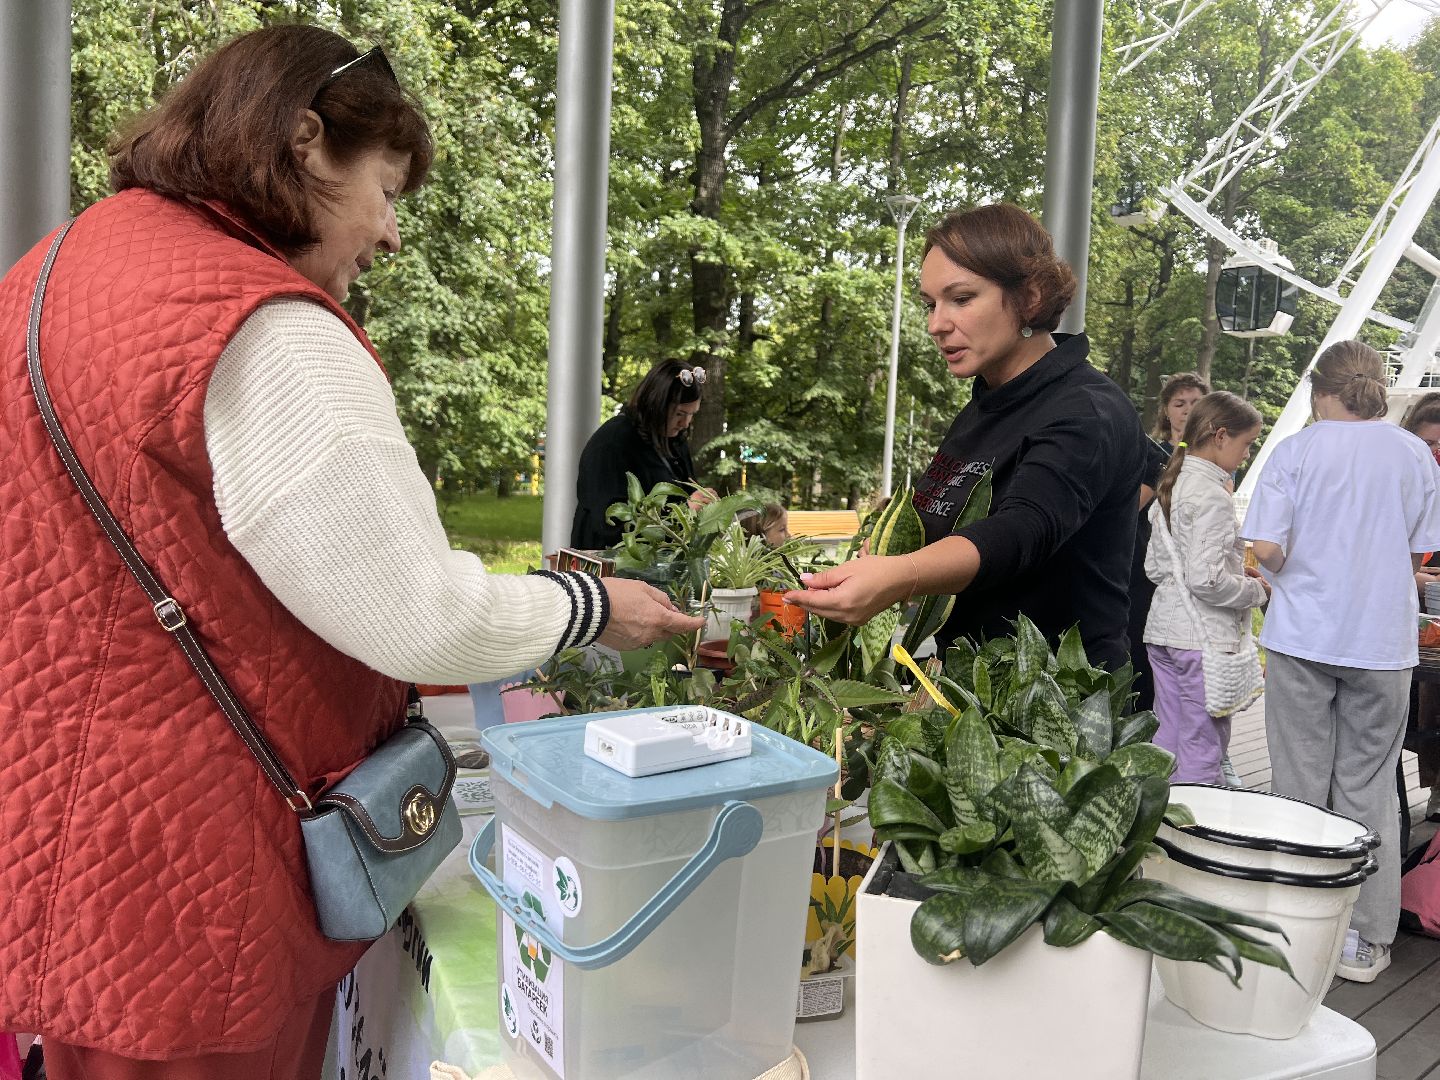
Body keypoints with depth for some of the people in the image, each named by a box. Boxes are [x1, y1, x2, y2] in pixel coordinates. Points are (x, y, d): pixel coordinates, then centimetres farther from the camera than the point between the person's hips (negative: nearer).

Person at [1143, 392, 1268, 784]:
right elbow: (1206, 580, -23)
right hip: (1203, 638, -9)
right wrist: (1256, 590, -6)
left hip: (1163, 632, 9)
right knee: (1202, 751, 0)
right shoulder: (1213, 495, -16)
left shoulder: (1171, 485, 12)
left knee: (1167, 744, 15)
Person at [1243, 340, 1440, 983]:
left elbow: (1266, 549, -11)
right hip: (1382, 640, 2)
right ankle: (1363, 942, 14)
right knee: (1368, 790, 8)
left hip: (1302, 635, -1)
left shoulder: (1295, 452, -5)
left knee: (1298, 786, 7)